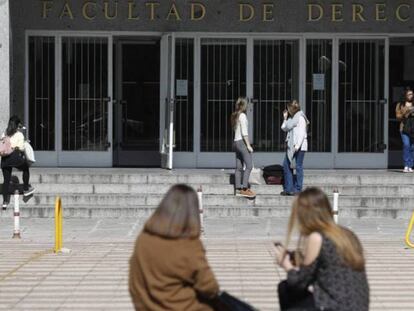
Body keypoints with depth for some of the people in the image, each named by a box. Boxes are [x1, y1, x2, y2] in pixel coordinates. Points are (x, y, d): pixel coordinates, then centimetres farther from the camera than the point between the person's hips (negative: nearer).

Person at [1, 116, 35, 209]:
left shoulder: (5, 134, 10)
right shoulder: (19, 134, -3)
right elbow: (21, 148, -7)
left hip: (5, 158, 4)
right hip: (15, 157, -4)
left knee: (6, 180, 6)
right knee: (26, 169, 26)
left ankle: (5, 201, 3)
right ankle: (26, 189, 29)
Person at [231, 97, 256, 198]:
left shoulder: (235, 116, 16)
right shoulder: (242, 115, -10)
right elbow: (244, 132, -15)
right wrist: (248, 145, -14)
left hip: (236, 142, 9)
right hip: (242, 142, -9)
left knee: (239, 167, 7)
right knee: (249, 165, -12)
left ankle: (238, 189, 5)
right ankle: (244, 188, -19)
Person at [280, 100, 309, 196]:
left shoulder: (300, 118, -10)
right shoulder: (291, 118, 17)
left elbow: (302, 133, -16)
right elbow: (284, 128, 23)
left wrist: (297, 145, -23)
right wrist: (285, 118, 14)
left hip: (299, 147, -9)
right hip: (291, 146, 9)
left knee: (298, 167, -4)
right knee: (286, 166, 7)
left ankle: (298, 189, 1)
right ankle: (288, 188, 12)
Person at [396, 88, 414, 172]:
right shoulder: (400, 105, 13)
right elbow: (398, 117, 9)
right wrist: (405, 114, -9)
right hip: (404, 128, -1)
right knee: (406, 145, -17)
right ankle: (406, 166, -13)